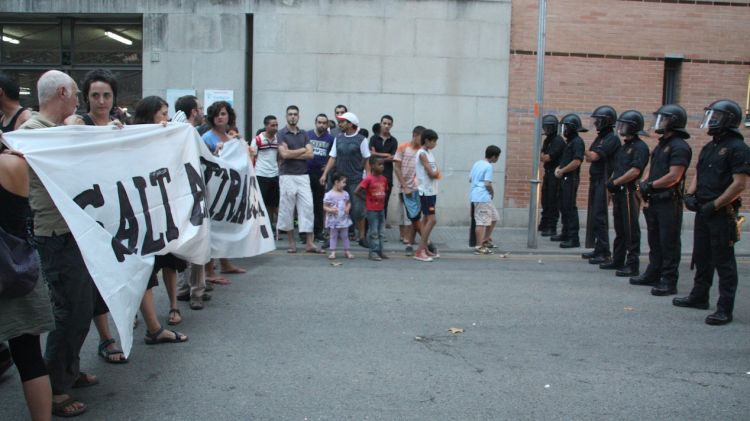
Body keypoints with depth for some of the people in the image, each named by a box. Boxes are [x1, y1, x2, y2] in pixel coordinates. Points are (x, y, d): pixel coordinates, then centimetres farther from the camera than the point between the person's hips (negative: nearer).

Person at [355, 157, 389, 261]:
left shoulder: (384, 179, 6)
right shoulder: (368, 179, -14)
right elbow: (356, 191, -16)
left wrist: (382, 199, 5)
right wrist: (367, 198, -8)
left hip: (381, 209, 7)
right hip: (372, 209, -7)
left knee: (380, 232, 12)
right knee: (374, 232, -2)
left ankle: (379, 251, 19)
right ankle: (373, 252, 5)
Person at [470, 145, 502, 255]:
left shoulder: (477, 163, 14)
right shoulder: (488, 166, -12)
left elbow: (470, 179, 19)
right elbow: (487, 184, -18)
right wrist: (493, 192, -2)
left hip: (476, 195, 9)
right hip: (483, 197, -9)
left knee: (494, 217, 18)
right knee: (482, 222, -5)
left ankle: (484, 240, 20)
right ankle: (479, 247, -2)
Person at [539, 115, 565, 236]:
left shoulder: (558, 141, -14)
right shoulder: (547, 140, 15)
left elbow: (548, 158, -18)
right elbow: (543, 156, 14)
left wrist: (544, 156, 1)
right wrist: (545, 157, -5)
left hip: (555, 174, -9)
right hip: (548, 173, 9)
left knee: (553, 201, -8)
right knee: (545, 199, 15)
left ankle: (552, 228, -6)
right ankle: (544, 224, 25)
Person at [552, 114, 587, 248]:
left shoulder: (577, 142, -14)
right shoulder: (569, 141, 17)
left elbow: (576, 162, -24)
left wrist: (561, 171, -14)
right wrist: (558, 168, 4)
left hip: (571, 179, -10)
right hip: (565, 179, 10)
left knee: (570, 208, -10)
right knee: (564, 207, 16)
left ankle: (574, 239, -8)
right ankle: (565, 233, 27)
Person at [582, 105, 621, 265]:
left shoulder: (612, 139, -13)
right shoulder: (600, 137, 16)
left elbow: (593, 156, -18)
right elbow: (589, 157, 14)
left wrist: (589, 153, 0)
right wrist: (591, 155, -4)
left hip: (603, 181, -9)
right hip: (595, 180, 9)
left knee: (599, 216, -10)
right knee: (593, 215, 12)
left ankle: (604, 253, -7)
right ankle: (597, 249, 20)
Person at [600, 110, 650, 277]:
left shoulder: (640, 147, -11)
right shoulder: (624, 146, 18)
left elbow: (635, 171, -20)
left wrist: (615, 182, -15)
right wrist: (610, 182, 5)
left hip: (629, 192, -9)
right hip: (618, 192, 9)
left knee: (631, 229, -5)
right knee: (619, 228, 15)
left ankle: (632, 265, -1)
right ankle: (618, 261, 23)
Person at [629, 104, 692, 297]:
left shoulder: (679, 147, -13)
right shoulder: (661, 145, 17)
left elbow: (674, 176, -20)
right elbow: (651, 169, 19)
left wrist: (650, 185, -13)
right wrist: (644, 184, 1)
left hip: (669, 203, -9)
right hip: (654, 201, 10)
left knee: (669, 243, -4)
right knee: (655, 241, 17)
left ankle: (669, 281, 0)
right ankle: (653, 275, 27)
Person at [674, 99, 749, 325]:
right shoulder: (708, 147, 14)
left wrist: (714, 205, -19)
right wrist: (690, 195, 2)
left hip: (722, 214, -9)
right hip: (703, 211, 9)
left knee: (724, 262, -4)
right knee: (702, 257, 18)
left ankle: (725, 309, 0)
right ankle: (699, 297, 32)